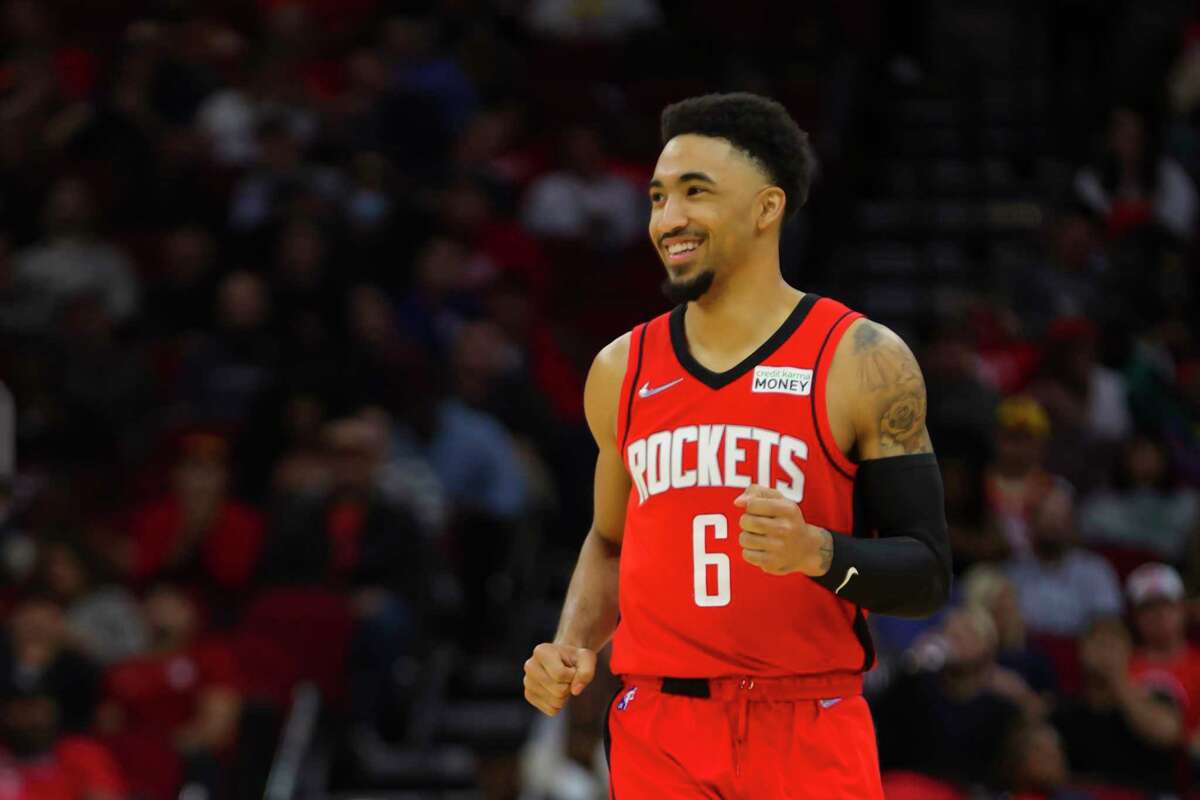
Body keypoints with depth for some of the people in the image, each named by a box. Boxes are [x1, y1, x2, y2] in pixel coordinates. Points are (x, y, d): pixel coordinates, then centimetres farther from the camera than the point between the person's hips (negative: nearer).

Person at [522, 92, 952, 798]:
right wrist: (573, 647, 6)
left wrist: (819, 553, -22)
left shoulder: (863, 362, -3)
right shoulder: (623, 370, 10)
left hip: (812, 738, -3)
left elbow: (926, 574, -3)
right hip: (658, 735, 3)